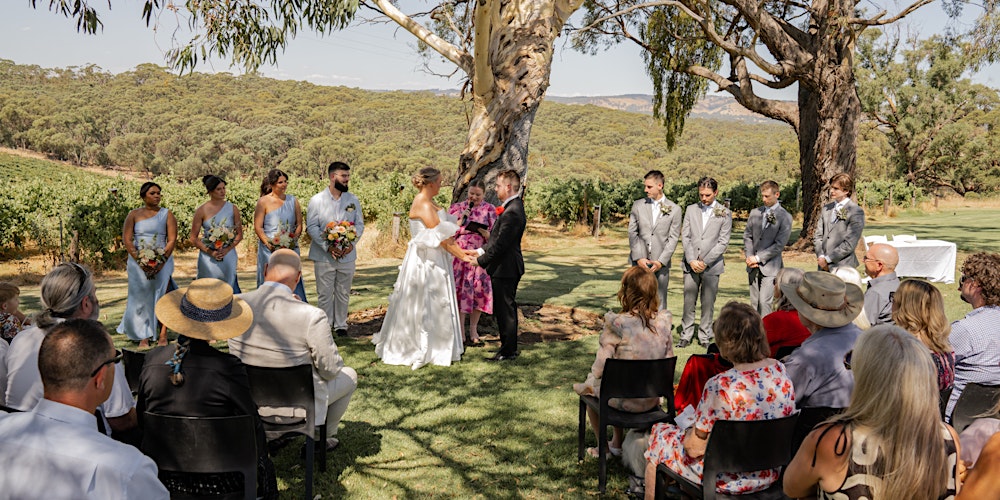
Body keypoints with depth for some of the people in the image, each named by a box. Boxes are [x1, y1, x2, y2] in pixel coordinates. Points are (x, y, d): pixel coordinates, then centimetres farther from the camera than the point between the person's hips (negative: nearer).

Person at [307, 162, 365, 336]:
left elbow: (360, 224, 6)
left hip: (347, 255, 3)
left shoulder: (353, 200, 7)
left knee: (343, 293, 10)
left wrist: (352, 243, -11)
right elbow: (312, 226, -6)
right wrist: (328, 246, -17)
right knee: (325, 294, 3)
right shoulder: (317, 200, -2)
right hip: (324, 256, -2)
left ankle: (341, 324, 22)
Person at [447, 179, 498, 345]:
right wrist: (461, 219, -11)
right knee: (460, 290, 0)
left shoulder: (490, 209, 5)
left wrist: (482, 231, -17)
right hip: (460, 255, 0)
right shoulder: (457, 207, 5)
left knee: (478, 291, 4)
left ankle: (473, 330, 19)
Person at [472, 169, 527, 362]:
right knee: (504, 309, 18)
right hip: (505, 268, 10)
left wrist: (481, 261, -14)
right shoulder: (512, 207, 11)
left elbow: (501, 244, -23)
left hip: (506, 269, -10)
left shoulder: (512, 212, -22)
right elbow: (497, 238, 16)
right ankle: (508, 347, 29)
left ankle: (508, 352, 9)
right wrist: (481, 251, 7)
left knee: (506, 310, 0)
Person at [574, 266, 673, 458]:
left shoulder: (616, 324, -21)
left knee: (587, 388, 26)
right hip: (652, 400, 5)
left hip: (625, 400, -5)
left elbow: (601, 367, -16)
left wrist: (588, 384, 3)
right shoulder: (663, 323, -7)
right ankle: (616, 443, 41)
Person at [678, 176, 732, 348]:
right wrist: (691, 260, -6)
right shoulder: (691, 210, 10)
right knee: (688, 302, 2)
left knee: (708, 303, 3)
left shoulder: (725, 214, 2)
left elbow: (723, 242, -3)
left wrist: (705, 262, -10)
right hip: (691, 264, 2)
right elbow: (685, 236, 7)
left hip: (711, 265, -2)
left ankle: (705, 337, 13)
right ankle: (686, 336, 11)